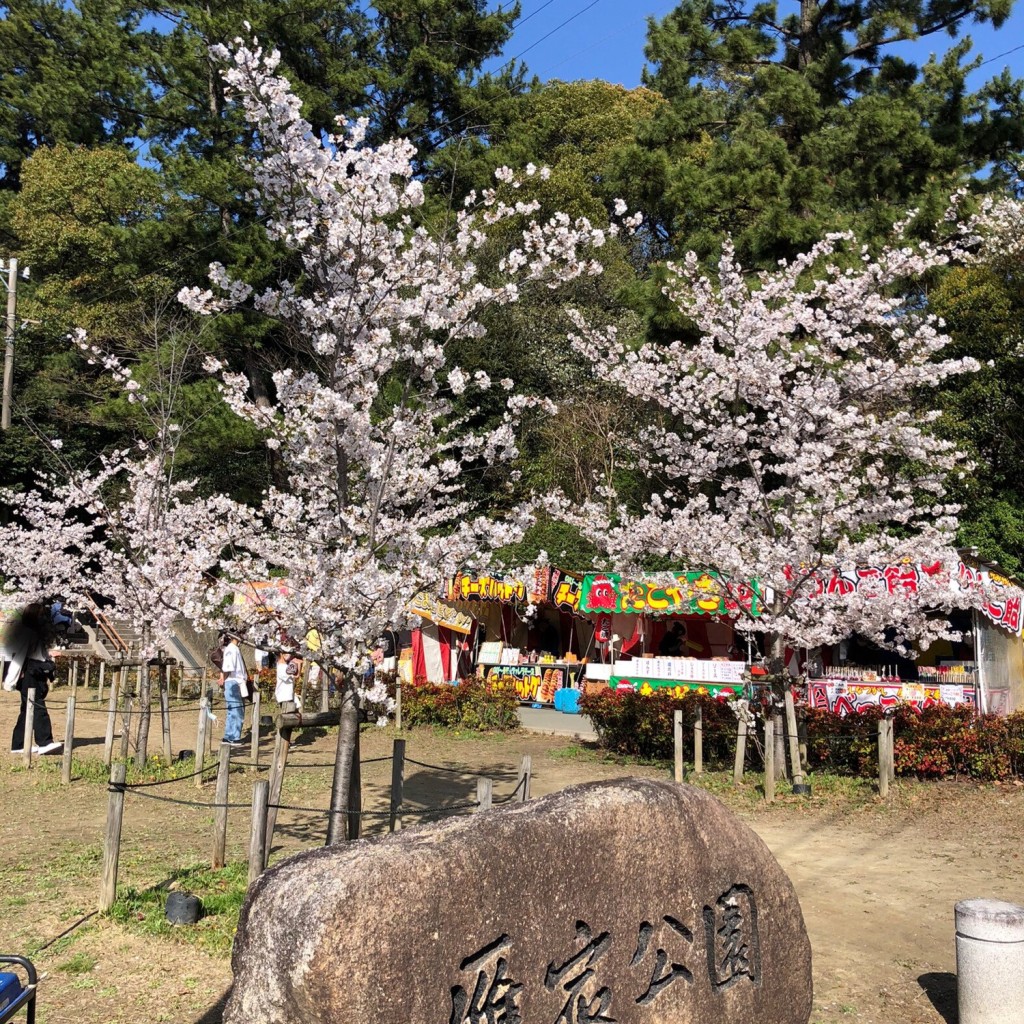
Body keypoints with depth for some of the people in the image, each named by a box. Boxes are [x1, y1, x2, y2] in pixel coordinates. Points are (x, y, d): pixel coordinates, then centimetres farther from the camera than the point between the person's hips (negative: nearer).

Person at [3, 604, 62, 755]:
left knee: (28, 710, 10)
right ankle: (44, 742, -17)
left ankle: (19, 745, 15)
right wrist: (13, 678, -19)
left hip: (38, 674, 9)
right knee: (38, 708, -13)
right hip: (29, 674, -9)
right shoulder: (26, 632, -10)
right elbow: (18, 655, -16)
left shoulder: (38, 633, 19)